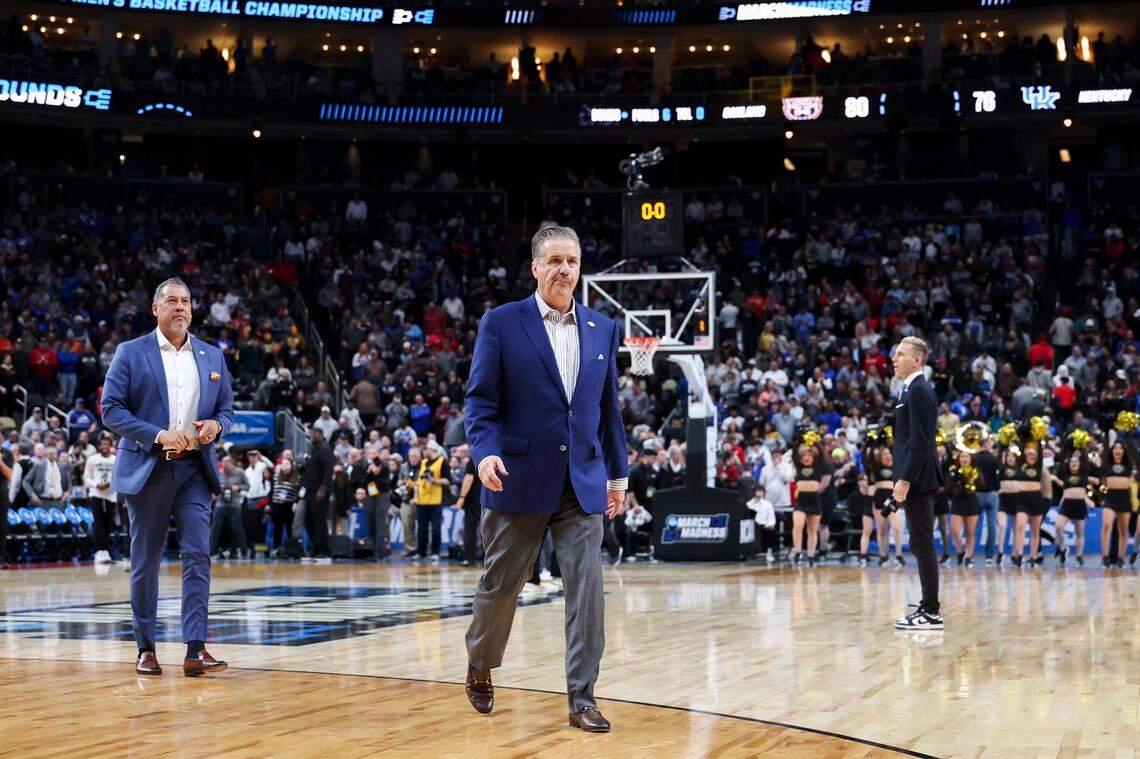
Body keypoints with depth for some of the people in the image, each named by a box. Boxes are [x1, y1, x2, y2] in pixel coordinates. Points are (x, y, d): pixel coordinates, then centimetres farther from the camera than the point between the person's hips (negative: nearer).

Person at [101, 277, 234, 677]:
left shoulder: (212, 356, 13)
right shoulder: (130, 353, 2)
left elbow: (226, 409, 17)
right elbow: (111, 408, -4)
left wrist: (216, 425, -8)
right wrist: (158, 435, -16)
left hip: (195, 470, 2)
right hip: (146, 470, -2)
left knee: (198, 555, -10)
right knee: (145, 562, 5)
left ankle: (195, 651, -12)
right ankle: (146, 649, 15)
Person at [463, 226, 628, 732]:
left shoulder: (603, 329, 9)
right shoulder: (501, 324, -2)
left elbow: (609, 408, 15)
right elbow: (480, 400, -3)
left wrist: (618, 474, 16)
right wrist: (485, 450, -20)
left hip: (582, 483, 3)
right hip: (520, 479, -2)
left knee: (587, 591, -5)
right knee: (500, 586, 9)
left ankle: (581, 701, 1)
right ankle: (479, 667, 36)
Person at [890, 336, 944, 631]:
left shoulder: (918, 391, -14)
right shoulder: (915, 389, 17)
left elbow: (919, 440, -21)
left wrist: (905, 479, -22)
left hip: (918, 479, -11)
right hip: (917, 480, 11)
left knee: (922, 544, -8)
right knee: (922, 545, 13)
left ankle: (931, 612, -7)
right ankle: (928, 607, 18)